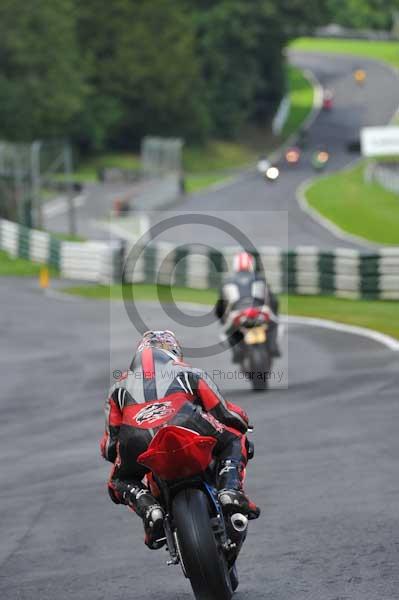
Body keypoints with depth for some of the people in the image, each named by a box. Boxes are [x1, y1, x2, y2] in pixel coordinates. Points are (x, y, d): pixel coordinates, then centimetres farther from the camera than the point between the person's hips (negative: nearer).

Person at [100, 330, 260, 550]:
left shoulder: (120, 387, 36)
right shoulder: (189, 374, 33)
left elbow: (109, 445, 33)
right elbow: (224, 412, 30)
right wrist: (240, 422, 53)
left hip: (134, 442, 1)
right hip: (184, 425, -1)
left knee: (120, 482, 32)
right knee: (234, 441, 26)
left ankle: (150, 509, -1)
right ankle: (230, 491, -2)